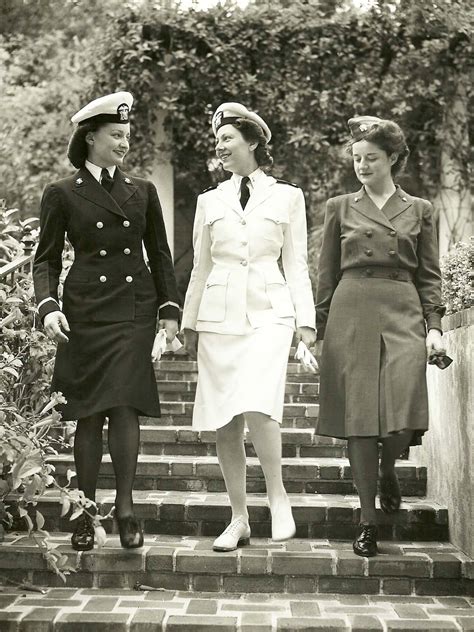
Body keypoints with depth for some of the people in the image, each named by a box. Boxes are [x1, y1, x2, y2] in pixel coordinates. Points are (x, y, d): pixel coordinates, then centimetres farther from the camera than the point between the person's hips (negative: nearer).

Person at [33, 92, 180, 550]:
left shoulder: (142, 191, 12)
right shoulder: (62, 194, 4)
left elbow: (160, 255, 15)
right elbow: (46, 259, 4)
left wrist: (169, 309, 8)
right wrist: (48, 306, -12)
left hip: (135, 311, 1)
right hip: (86, 313, -1)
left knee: (126, 407, -9)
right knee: (89, 415, 3)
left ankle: (124, 505, 3)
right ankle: (84, 512, 14)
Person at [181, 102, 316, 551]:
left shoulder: (287, 197, 9)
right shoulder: (210, 201, 15)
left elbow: (296, 263, 8)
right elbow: (201, 266, 17)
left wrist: (305, 319, 0)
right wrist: (189, 323, 14)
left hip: (268, 313, -3)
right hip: (219, 315, 3)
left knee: (256, 408, -22)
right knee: (223, 423, 2)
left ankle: (277, 496, -2)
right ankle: (239, 519, 12)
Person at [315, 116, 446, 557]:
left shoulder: (419, 210, 11)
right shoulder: (340, 208, 11)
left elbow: (429, 275, 11)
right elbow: (326, 275, 11)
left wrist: (434, 326, 0)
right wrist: (319, 331, 8)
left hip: (403, 317, 0)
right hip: (351, 317, 0)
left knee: (403, 418, -11)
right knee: (357, 420, -2)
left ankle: (388, 471, 25)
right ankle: (368, 520, 9)